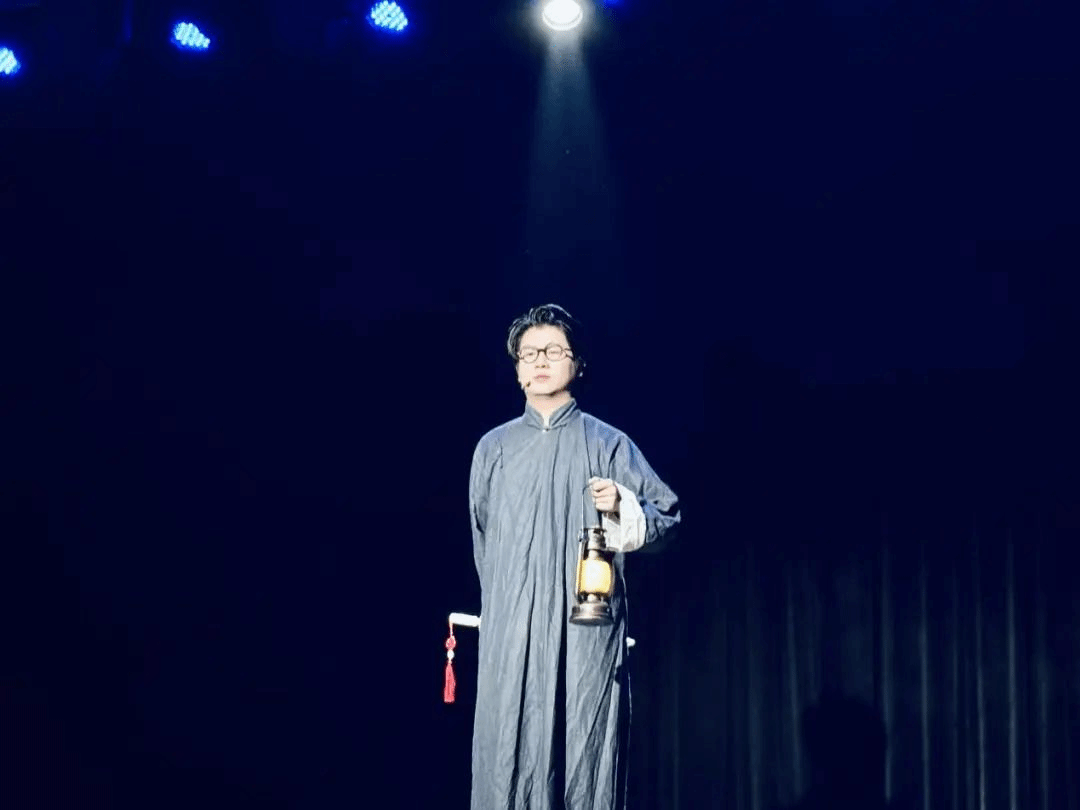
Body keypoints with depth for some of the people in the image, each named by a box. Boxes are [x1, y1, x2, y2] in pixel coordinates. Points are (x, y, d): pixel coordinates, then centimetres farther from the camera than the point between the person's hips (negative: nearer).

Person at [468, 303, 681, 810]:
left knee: (587, 751, -6)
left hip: (589, 631, -1)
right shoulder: (494, 448, 14)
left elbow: (668, 517, 5)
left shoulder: (608, 444, 8)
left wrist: (622, 507, -14)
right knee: (510, 755, -6)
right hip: (512, 635, 2)